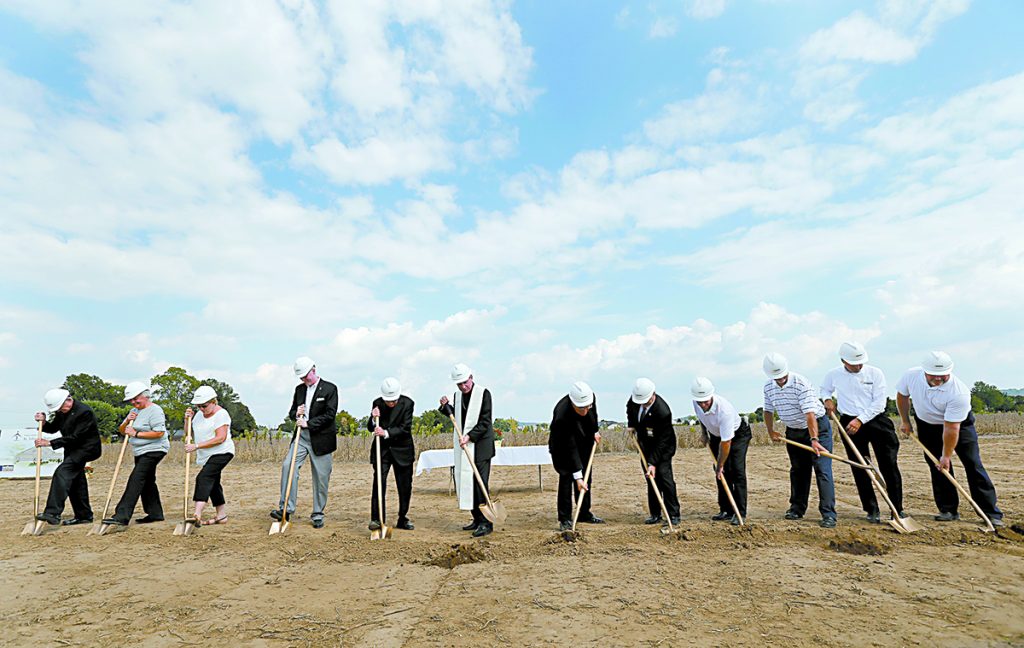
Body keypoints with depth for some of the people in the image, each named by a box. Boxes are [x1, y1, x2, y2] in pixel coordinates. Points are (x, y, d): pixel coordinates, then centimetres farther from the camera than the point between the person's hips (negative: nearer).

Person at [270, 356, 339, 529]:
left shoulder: (330, 389, -6)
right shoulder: (299, 389, 12)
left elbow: (330, 415, -13)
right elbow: (291, 412, 19)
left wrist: (308, 423, -17)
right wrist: (296, 414, -4)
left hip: (321, 439, -5)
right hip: (301, 436, 5)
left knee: (321, 477, 1)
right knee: (288, 465, -14)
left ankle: (317, 514, 13)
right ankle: (286, 508, -8)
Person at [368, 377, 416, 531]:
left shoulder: (407, 403, -12)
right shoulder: (377, 403, -4)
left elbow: (405, 427, -17)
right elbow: (370, 428, 1)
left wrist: (386, 433, -29)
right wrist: (374, 419, -20)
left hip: (402, 450, 0)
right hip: (382, 449, 1)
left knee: (405, 486, 6)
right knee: (379, 483, -10)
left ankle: (403, 519, 21)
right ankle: (376, 519, -4)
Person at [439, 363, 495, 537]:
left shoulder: (483, 393, -8)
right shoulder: (457, 395, 11)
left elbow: (485, 421, -13)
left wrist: (469, 436, -21)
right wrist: (446, 406, 7)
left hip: (480, 445, -7)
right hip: (463, 446, 7)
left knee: (480, 483, -9)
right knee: (465, 482, 9)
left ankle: (486, 523, -3)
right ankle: (477, 519, 21)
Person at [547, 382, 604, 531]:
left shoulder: (590, 397, -26)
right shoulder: (562, 415, -41)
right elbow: (570, 449, -36)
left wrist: (595, 431, 10)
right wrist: (577, 477, -33)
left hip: (585, 442, 6)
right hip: (563, 447, -6)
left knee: (587, 476, 11)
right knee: (566, 477, -10)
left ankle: (585, 513, 24)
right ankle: (565, 519, 2)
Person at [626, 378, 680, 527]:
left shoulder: (663, 411, -34)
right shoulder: (635, 398, -15)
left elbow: (662, 441, -28)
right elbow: (629, 408, 13)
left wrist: (653, 463, -28)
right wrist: (631, 425, 2)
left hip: (663, 446, -6)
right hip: (645, 444, 6)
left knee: (664, 475, -14)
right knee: (651, 478, 7)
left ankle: (674, 515, -3)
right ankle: (655, 515, 15)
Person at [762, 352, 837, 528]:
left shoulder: (801, 384, -26)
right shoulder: (769, 387, -5)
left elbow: (810, 413, -32)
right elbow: (768, 410, 9)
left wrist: (814, 439, -37)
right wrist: (771, 431, 3)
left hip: (818, 427, -6)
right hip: (793, 431, 6)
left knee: (822, 471, -11)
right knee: (798, 471, 13)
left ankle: (828, 514, -9)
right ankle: (797, 508, 23)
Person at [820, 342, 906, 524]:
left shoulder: (875, 373, -4)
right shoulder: (834, 375, 2)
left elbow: (879, 403, -7)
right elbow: (824, 389, 23)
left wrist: (860, 420, -15)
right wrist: (827, 399, 1)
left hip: (876, 420, -1)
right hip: (850, 423, 1)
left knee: (889, 466, -1)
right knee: (859, 469, 3)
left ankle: (898, 509, 11)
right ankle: (872, 510, 13)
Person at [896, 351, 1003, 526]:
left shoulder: (959, 392, -34)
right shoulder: (911, 375, -23)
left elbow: (951, 428, -29)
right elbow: (902, 395, 0)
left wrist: (947, 455, -23)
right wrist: (905, 421, 3)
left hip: (959, 423, -3)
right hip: (926, 424, 3)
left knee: (973, 465, -7)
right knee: (937, 467, 2)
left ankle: (992, 514, 1)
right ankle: (948, 510, 11)